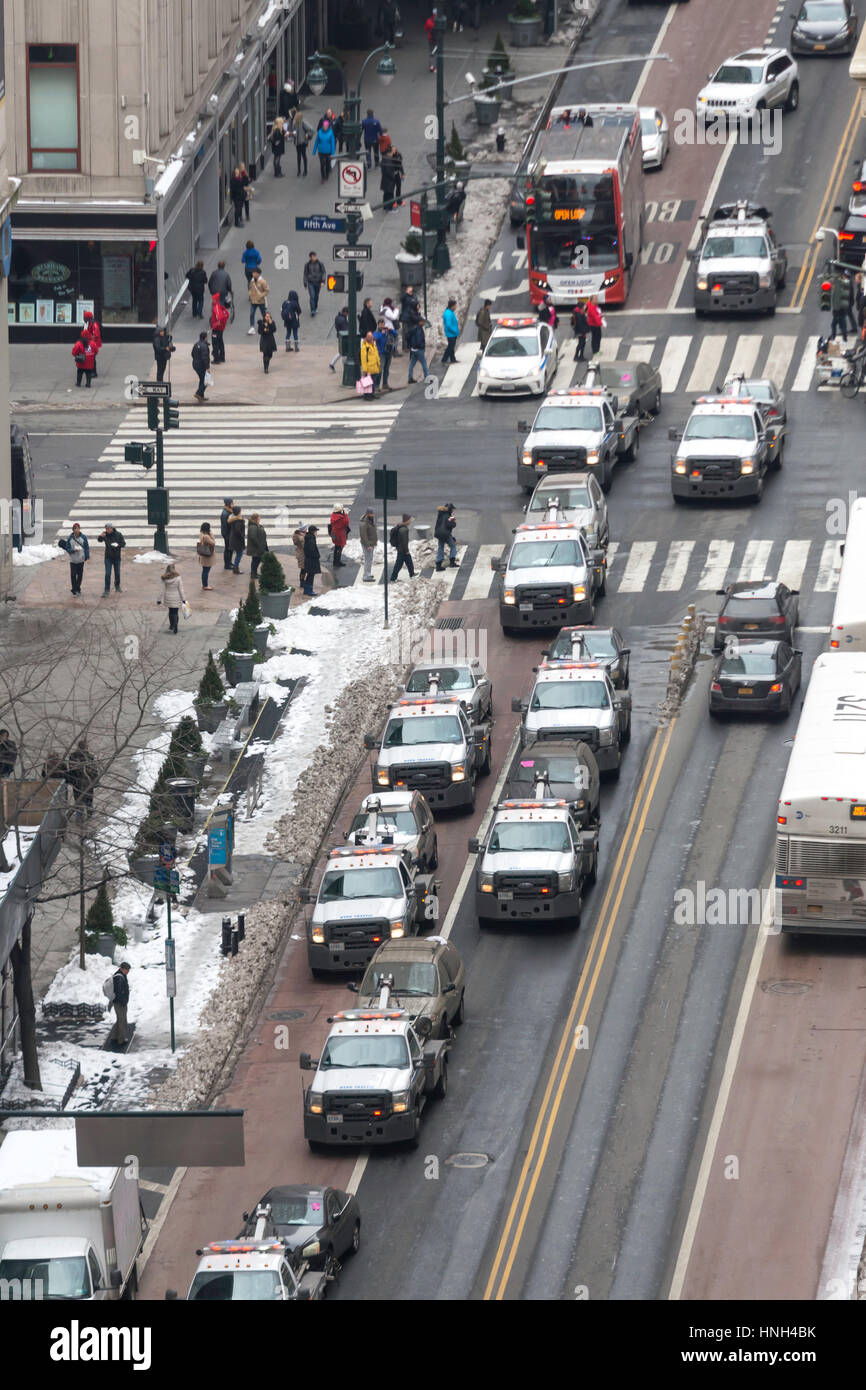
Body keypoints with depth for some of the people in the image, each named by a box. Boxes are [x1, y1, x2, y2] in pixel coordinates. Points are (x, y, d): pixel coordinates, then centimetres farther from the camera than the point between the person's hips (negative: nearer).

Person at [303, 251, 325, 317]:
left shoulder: (320, 264, -5)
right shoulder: (307, 265, -5)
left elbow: (323, 273, -2)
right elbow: (305, 274, 3)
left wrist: (323, 281, -14)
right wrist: (305, 284, 5)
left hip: (318, 282, 1)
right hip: (310, 283, -1)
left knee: (316, 296, 16)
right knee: (312, 296, -14)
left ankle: (315, 308, 40)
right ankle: (312, 311, -15)